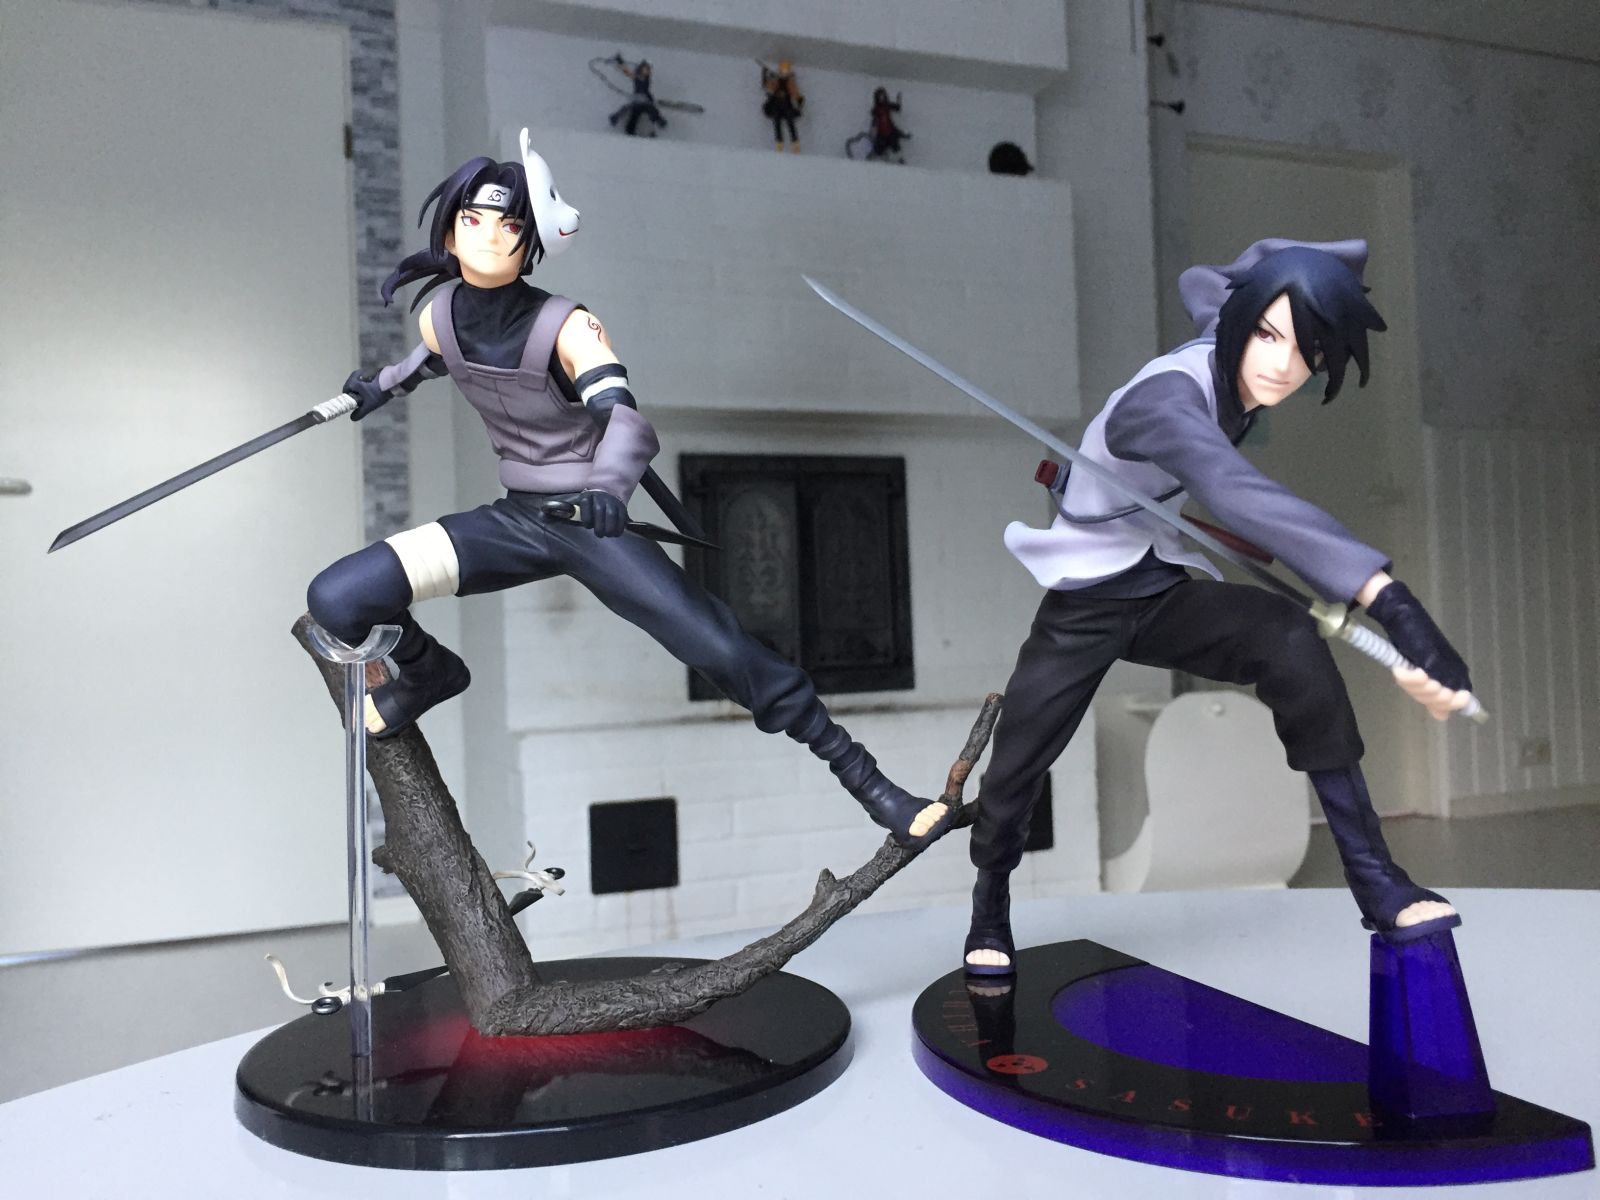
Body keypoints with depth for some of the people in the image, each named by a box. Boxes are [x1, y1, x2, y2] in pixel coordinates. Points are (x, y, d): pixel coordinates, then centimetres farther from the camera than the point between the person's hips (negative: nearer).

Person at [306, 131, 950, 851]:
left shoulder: (566, 327, -20)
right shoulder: (440, 315, -4)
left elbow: (626, 420, -36)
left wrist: (608, 487, -56)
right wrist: (383, 387, 32)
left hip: (595, 528, -4)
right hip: (516, 521, 4)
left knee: (728, 654, -19)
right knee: (335, 600, -10)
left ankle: (866, 782, -4)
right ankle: (429, 675, 24)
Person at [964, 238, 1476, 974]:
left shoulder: (1223, 344, -10)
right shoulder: (1166, 398, -35)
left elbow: (1202, 283, 16)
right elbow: (1240, 495, -56)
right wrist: (1392, 602, -67)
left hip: (1159, 589, 6)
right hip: (1083, 605, -5)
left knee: (1292, 644, -24)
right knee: (1011, 777, 0)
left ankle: (1371, 874, -16)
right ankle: (990, 912, 33)